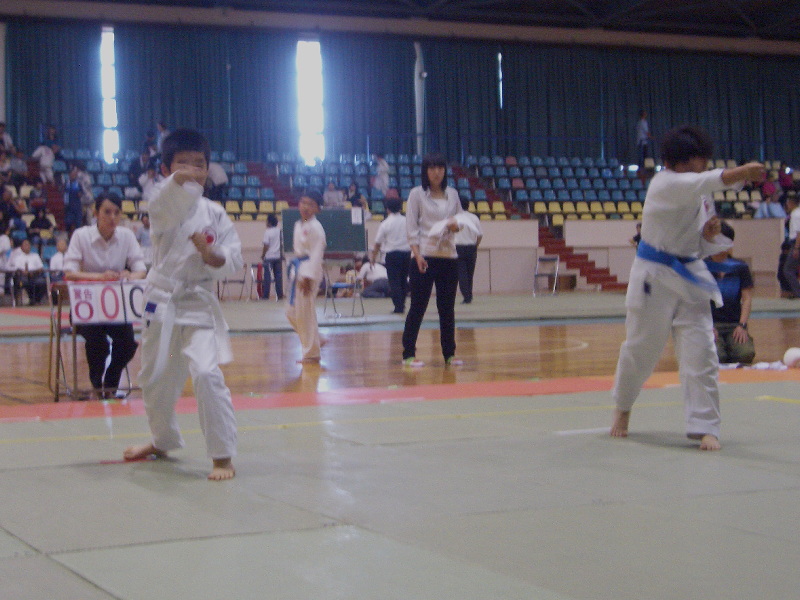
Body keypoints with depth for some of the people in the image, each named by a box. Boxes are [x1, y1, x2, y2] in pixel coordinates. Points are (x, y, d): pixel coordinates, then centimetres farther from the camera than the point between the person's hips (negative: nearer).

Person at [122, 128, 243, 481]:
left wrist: (212, 254, -24)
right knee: (155, 378, 16)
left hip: (198, 303, -2)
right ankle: (163, 441, 43)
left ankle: (223, 456, -10)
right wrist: (179, 181, -50)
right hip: (162, 302, 2)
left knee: (206, 373, -21)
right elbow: (168, 206, -29)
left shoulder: (215, 214, 0)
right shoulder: (164, 204, -3)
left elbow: (234, 260, -3)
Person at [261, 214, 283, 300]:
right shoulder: (280, 231, 4)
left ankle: (265, 295, -2)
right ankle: (280, 295, 7)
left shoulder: (268, 232, -11)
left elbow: (266, 246, -12)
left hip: (269, 257, -5)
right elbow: (282, 244, 10)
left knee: (267, 276, -2)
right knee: (278, 276, 8)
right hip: (278, 257, 5)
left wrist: (262, 255, 0)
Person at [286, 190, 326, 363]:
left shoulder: (315, 227, -13)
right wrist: (295, 273, 19)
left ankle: (311, 353, 6)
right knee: (292, 313, 10)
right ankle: (314, 343, 23)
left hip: (309, 271, -9)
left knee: (305, 313, -5)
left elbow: (316, 254, -17)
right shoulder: (298, 225, 13)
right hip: (297, 270, 9)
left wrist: (308, 277, -22)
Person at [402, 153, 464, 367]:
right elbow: (411, 227, -5)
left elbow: (461, 219, 15)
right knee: (418, 307, -3)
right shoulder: (417, 194, -1)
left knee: (447, 307, 8)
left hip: (448, 255, 4)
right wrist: (417, 254, -15)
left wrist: (455, 225, -9)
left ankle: (449, 353, 15)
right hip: (424, 256, -4)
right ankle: (408, 354, 3)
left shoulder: (452, 194, 11)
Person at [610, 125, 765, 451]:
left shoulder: (701, 196, 8)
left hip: (689, 278, 5)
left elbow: (702, 248, 15)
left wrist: (710, 234, -7)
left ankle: (706, 427, -2)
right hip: (654, 277, -5)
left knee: (701, 351, -7)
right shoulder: (664, 185, -14)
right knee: (640, 348, 7)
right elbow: (704, 182, -35)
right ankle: (623, 408, 34)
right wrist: (743, 172, -48)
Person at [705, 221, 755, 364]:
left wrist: (742, 325, -10)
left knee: (746, 353, -29)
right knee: (716, 356, -32)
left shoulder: (740, 268, 12)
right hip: (710, 324, -2)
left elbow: (747, 298, 6)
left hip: (735, 324, 2)